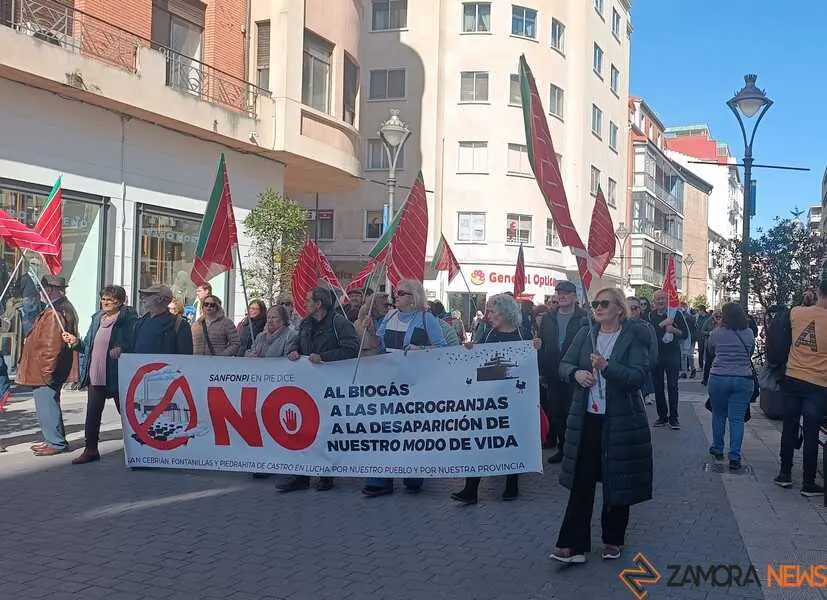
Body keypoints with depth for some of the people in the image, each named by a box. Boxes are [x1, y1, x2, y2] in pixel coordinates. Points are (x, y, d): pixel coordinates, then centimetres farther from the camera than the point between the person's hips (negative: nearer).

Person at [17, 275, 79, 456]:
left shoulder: (54, 312, -21)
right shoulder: (66, 307, 14)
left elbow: (52, 344, -26)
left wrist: (46, 370, -21)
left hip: (45, 371, -11)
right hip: (48, 370, 11)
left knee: (47, 405, -4)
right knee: (48, 405, 18)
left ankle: (56, 443, 2)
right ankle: (52, 439, 27)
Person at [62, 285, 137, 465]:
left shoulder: (128, 319, -8)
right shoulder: (97, 318, 13)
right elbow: (88, 346, 17)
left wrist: (121, 350, -28)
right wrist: (76, 342, -1)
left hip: (117, 376, -6)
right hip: (95, 375, 6)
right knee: (92, 414, 10)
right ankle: (90, 450, 20)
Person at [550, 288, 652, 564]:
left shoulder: (633, 339, -5)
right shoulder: (585, 335, 7)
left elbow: (638, 376, -15)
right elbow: (564, 365, 9)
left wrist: (606, 367, -29)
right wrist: (576, 373, -13)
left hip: (620, 421, -3)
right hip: (586, 419, 3)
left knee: (618, 482, 9)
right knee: (581, 481, 1)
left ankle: (613, 540, 27)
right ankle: (574, 544, 3)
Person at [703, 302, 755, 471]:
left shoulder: (716, 333, -5)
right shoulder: (749, 334, 0)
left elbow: (709, 353, 11)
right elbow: (751, 353, 15)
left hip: (719, 379, -1)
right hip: (744, 380, 1)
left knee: (718, 416, 16)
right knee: (737, 419, 1)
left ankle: (717, 449, 28)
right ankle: (735, 457, -3)